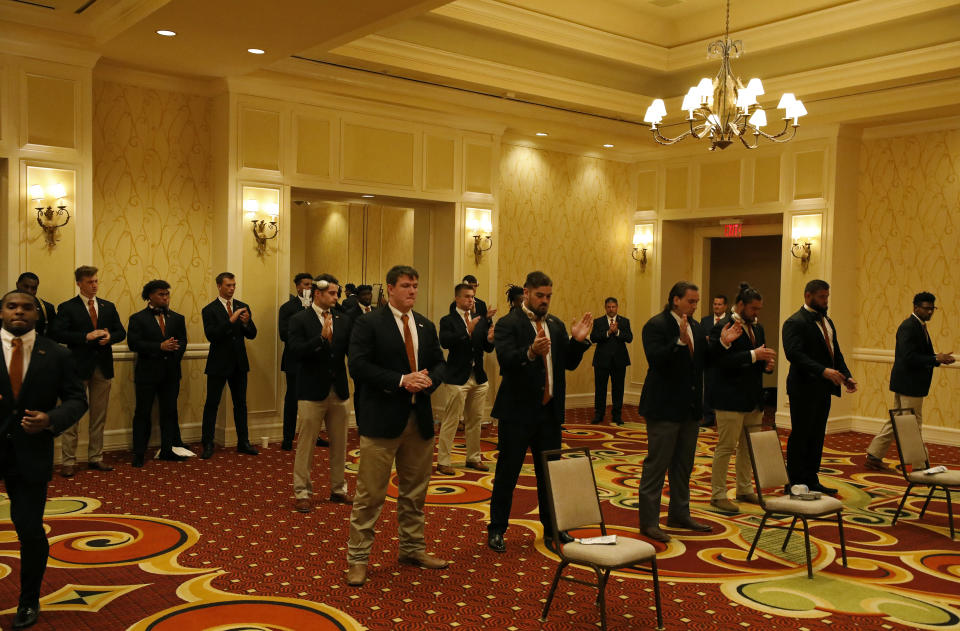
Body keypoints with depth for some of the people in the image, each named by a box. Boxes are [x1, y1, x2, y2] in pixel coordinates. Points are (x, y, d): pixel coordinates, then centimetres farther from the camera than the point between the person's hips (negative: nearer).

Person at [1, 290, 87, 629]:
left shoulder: (57, 355, 1)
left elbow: (76, 399, 3)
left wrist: (51, 419, -16)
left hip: (31, 453, 0)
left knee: (30, 530, 4)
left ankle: (29, 601, 25)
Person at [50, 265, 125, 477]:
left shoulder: (108, 307, 12)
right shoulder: (67, 308, -2)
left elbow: (121, 332, 12)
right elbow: (57, 333, -13)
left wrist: (110, 337, -10)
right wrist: (86, 336, -20)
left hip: (103, 367, 5)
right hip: (78, 367, -4)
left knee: (99, 417, 10)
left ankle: (95, 458, 20)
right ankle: (68, 462, 6)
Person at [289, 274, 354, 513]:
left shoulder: (342, 320, 8)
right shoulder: (300, 320, -5)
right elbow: (296, 352, -16)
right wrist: (321, 337, -26)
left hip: (338, 391, 5)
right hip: (312, 391, -5)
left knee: (339, 444, 12)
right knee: (306, 444, 2)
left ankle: (338, 488, 25)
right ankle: (302, 492, 13)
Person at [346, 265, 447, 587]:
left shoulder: (426, 326, 13)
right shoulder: (369, 323, -6)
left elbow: (439, 364, 14)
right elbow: (358, 365, -15)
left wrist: (430, 379, -9)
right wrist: (401, 380, -20)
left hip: (420, 418, 6)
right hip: (382, 419, -6)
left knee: (415, 491, 16)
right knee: (370, 493, 0)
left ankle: (412, 548, 30)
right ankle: (357, 558, 10)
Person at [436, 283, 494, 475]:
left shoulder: (481, 320, 10)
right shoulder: (448, 320, -5)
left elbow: (487, 349, 6)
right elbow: (445, 342, -22)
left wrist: (490, 339, -17)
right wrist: (467, 331, -29)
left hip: (479, 378, 6)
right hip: (457, 378, -6)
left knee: (475, 420, 14)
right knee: (450, 421, -2)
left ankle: (473, 458, 26)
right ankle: (443, 462, 5)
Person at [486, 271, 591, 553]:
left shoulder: (556, 325, 11)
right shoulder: (508, 324, -8)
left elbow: (570, 363, 6)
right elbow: (505, 360, -23)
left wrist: (578, 341, -11)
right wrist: (531, 352, -41)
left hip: (549, 411, 6)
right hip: (518, 411, -6)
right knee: (507, 472, 5)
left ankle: (552, 529, 27)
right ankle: (496, 530, 17)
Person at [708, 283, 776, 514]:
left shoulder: (758, 328, 14)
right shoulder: (723, 327, -13)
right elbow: (720, 360, -24)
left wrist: (767, 363, -3)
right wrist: (753, 355, -26)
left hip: (753, 398, 9)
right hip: (730, 398, -8)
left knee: (749, 446, 16)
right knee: (726, 447, -3)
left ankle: (744, 489, 29)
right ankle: (718, 495, 7)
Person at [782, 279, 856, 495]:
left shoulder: (827, 322, 17)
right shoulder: (795, 323, -13)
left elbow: (835, 353, 18)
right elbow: (795, 354, -23)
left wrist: (846, 376, 2)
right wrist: (823, 371, -31)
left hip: (823, 389, 9)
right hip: (804, 389, -9)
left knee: (817, 437, 13)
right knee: (800, 437, -1)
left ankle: (811, 481, 22)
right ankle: (796, 483, 8)